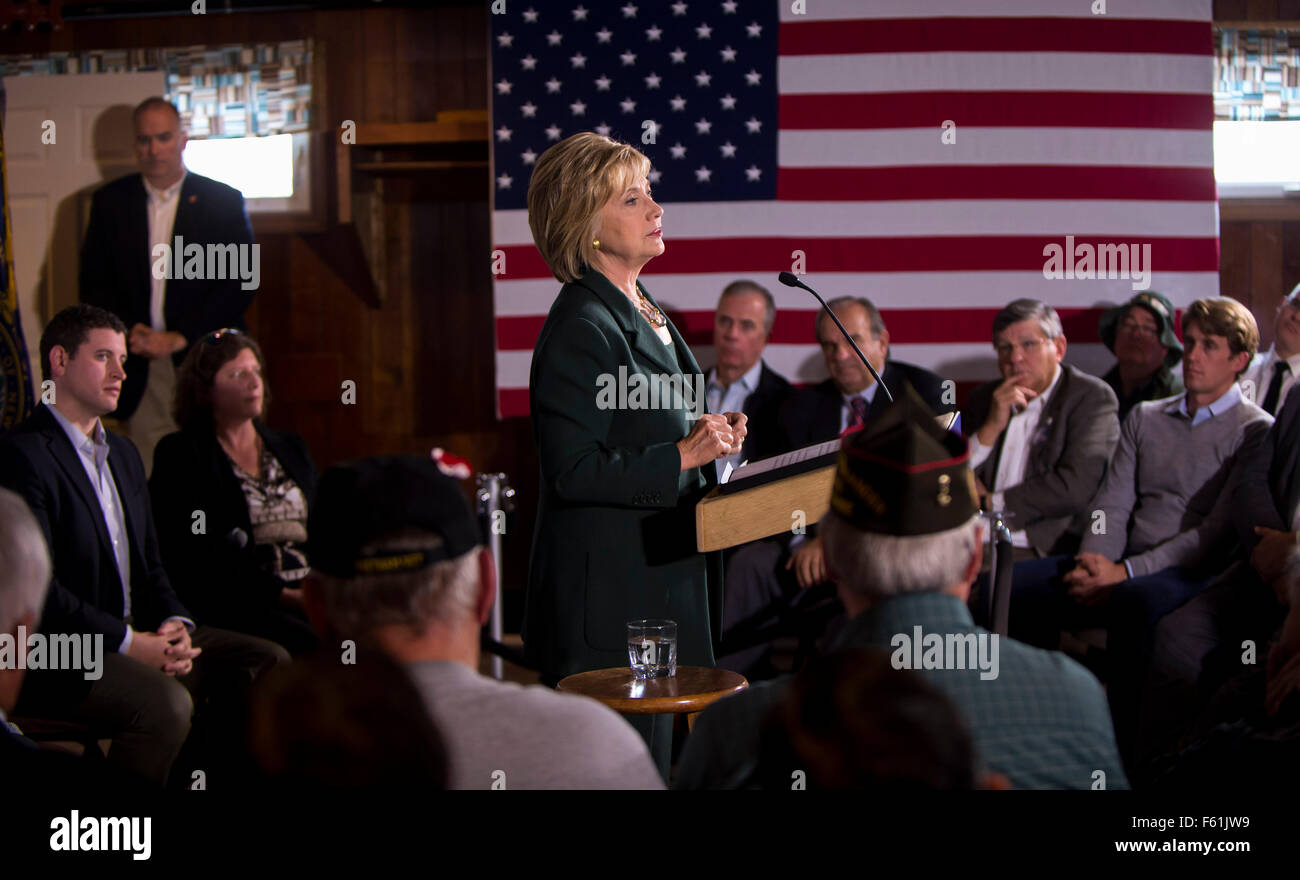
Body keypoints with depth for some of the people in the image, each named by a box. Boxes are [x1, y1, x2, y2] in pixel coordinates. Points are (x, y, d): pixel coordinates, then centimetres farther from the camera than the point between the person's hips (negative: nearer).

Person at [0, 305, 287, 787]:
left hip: (135, 634, 9)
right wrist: (127, 642, -20)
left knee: (267, 662, -3)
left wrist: (176, 625, -2)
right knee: (166, 703, -33)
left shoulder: (124, 455, 20)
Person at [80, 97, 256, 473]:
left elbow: (240, 283, -1)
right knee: (147, 476, -2)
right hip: (138, 369, 2)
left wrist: (182, 336, -9)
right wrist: (128, 331, -7)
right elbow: (93, 282, 10)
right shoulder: (110, 201, 11)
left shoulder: (223, 201, 4)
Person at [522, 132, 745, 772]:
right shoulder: (579, 329, -15)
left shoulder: (646, 314, 15)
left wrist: (711, 436, 9)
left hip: (665, 577, 10)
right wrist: (681, 457, -20)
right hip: (612, 595, -10)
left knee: (658, 754, 13)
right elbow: (573, 472, -20)